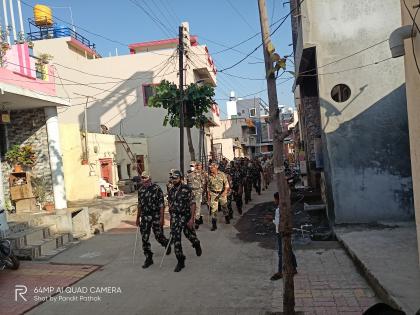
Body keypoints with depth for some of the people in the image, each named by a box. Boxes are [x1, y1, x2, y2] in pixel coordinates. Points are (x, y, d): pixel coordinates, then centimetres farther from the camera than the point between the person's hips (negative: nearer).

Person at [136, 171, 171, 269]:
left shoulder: (157, 189, -9)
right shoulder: (141, 190, 8)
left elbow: (161, 204, -11)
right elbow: (140, 205, 16)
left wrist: (162, 218, -16)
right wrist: (138, 218, 16)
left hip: (156, 216, -5)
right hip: (145, 217, 5)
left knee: (158, 235, 2)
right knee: (144, 238, 2)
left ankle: (167, 244, 36)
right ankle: (148, 258, 12)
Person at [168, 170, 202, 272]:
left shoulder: (187, 189, -11)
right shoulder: (171, 191, 6)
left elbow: (192, 204, -13)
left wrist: (192, 218, -19)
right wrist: (172, 218, 16)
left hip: (186, 216, -4)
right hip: (175, 218, 4)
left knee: (190, 234, 11)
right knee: (176, 239, -2)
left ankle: (197, 245, 47)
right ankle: (180, 262, 8)